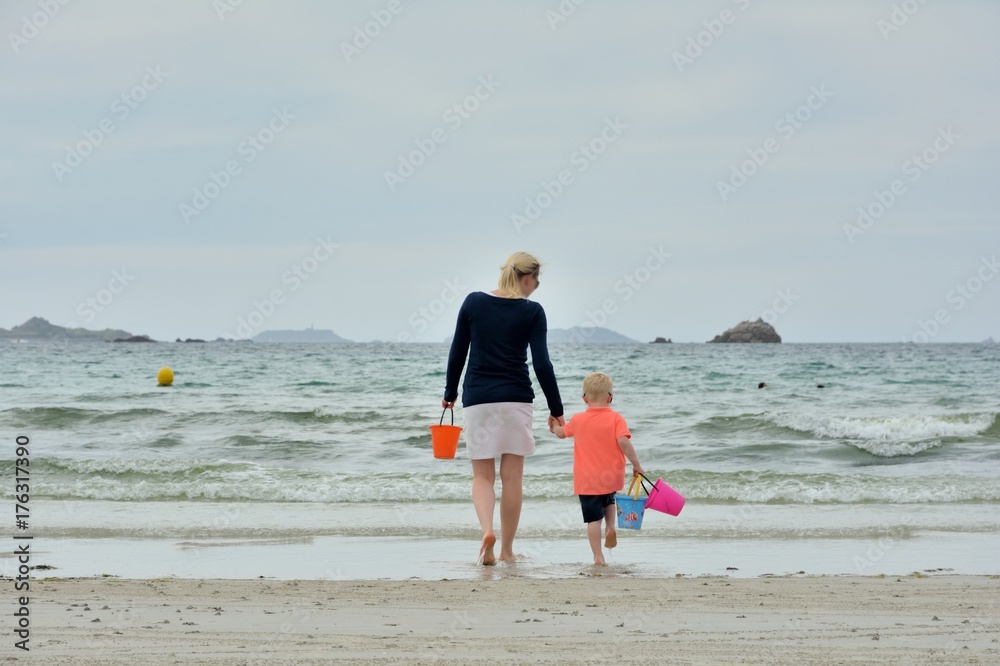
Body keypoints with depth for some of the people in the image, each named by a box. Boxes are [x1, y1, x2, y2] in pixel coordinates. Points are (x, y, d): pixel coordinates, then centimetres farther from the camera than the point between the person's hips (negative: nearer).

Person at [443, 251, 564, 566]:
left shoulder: (474, 302, 3)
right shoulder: (532, 311, -3)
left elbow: (457, 353, 7)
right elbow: (542, 364, -6)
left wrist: (450, 393, 19)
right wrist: (556, 409, 1)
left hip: (477, 398, 1)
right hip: (516, 398, -1)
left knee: (482, 475, 7)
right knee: (512, 476, 7)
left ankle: (487, 529, -19)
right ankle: (507, 549, 11)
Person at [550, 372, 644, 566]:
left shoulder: (578, 420, 2)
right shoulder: (615, 418, -7)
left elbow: (561, 433, 20)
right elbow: (623, 442, -20)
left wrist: (555, 427, 43)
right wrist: (636, 464, -12)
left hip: (586, 481, 0)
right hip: (611, 477, 0)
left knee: (593, 519, 1)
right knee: (609, 500, 32)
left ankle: (598, 556, -5)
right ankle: (611, 527, 9)